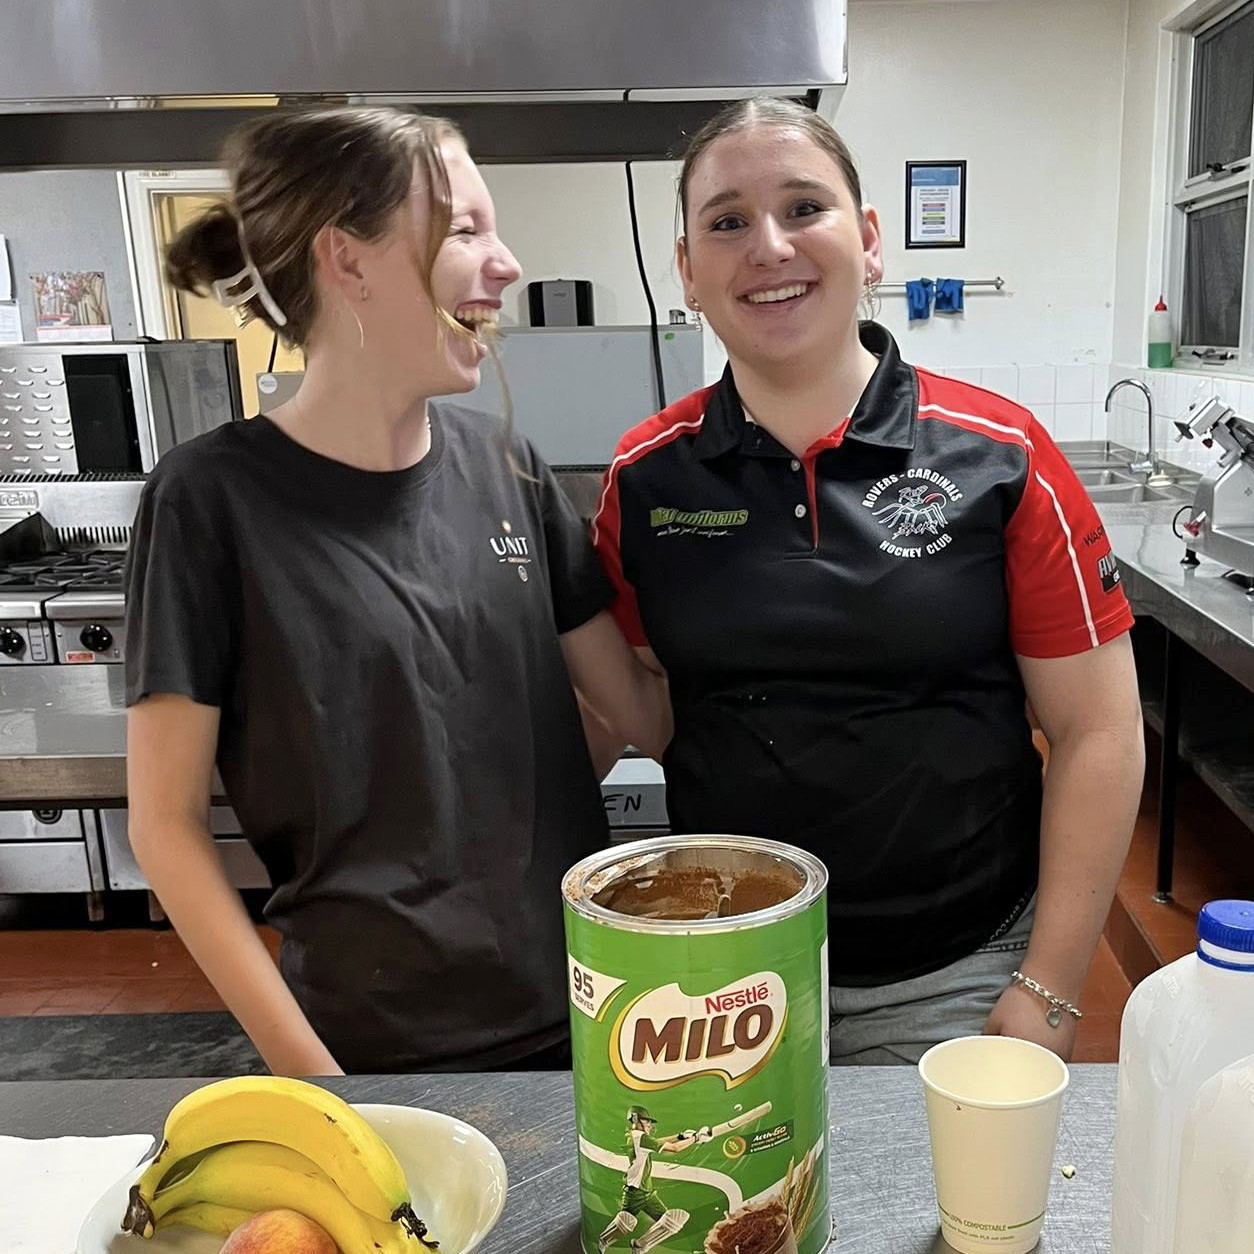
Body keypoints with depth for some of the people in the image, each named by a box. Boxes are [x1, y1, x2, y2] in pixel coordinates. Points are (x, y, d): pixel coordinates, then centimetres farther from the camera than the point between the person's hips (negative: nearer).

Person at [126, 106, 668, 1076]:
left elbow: (645, 708, 3)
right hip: (377, 1052, -4)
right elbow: (167, 824, -9)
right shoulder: (215, 497, -13)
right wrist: (308, 1071, -11)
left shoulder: (501, 465, -1)